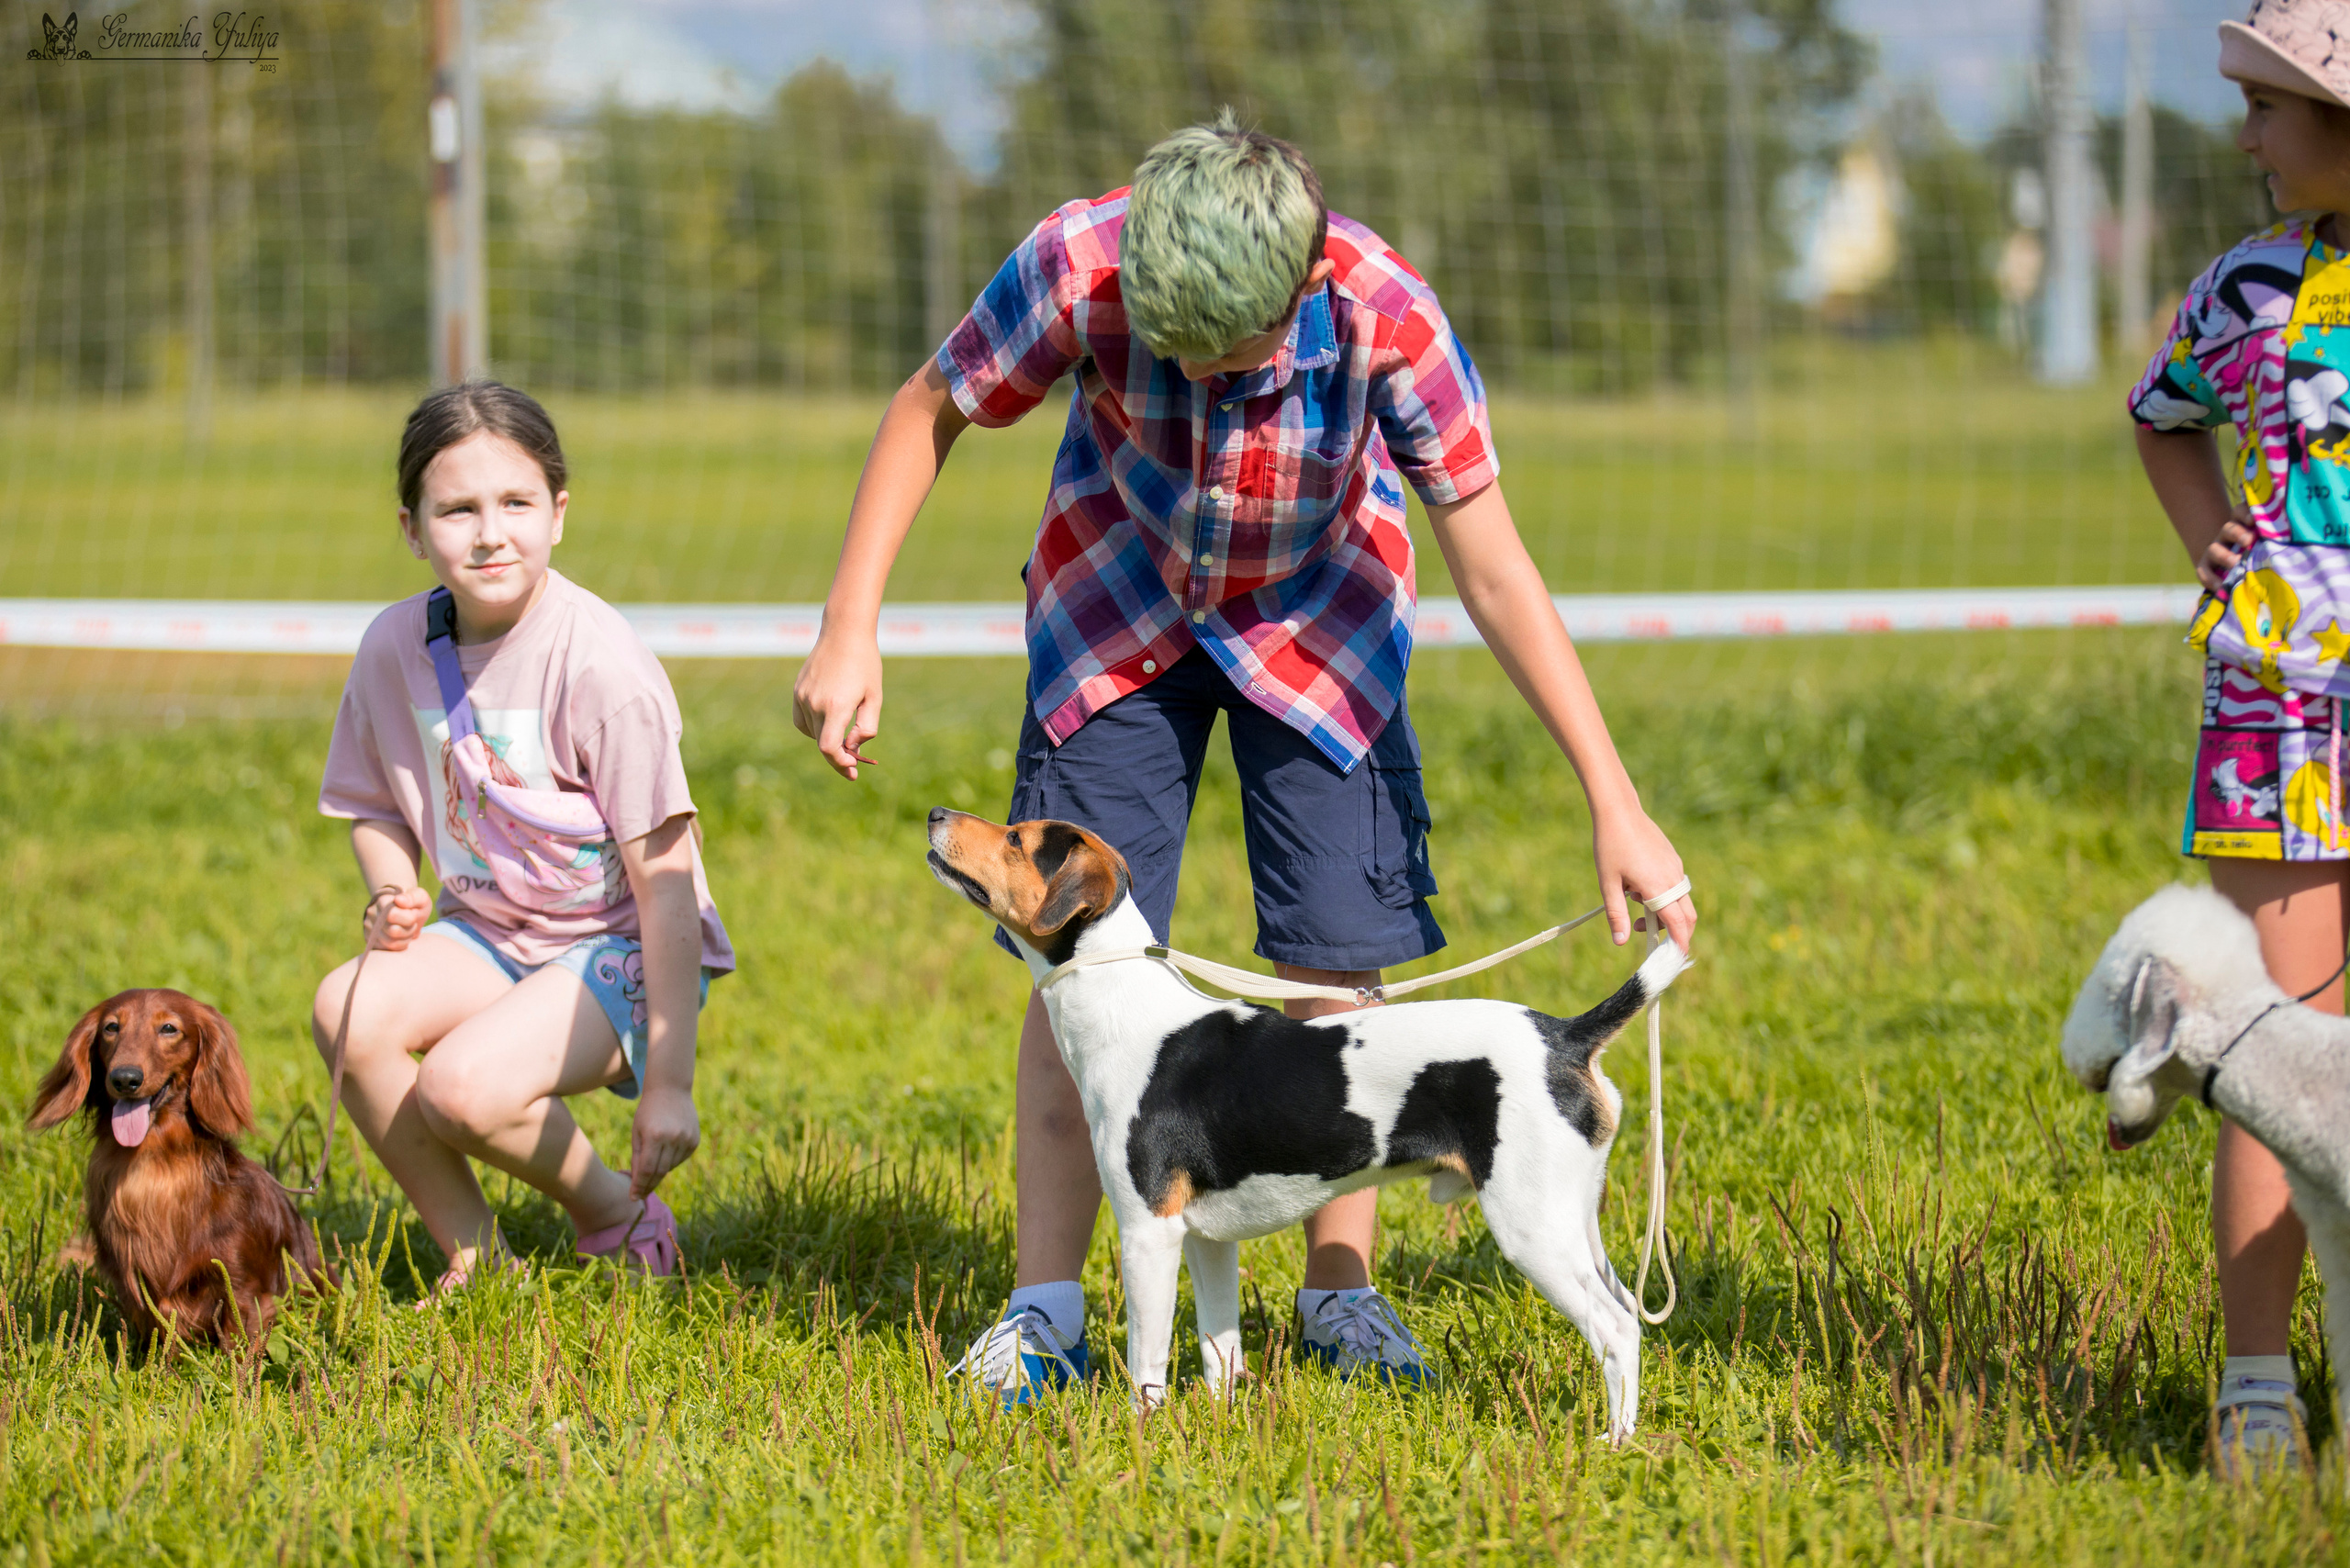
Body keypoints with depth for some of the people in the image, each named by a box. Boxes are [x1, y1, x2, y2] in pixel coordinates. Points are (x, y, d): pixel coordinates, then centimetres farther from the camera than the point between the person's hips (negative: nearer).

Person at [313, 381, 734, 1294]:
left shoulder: (599, 664, -21)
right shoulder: (394, 648, -4)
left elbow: (666, 886, -19)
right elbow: (375, 806, 16)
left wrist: (670, 1083, -21)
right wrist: (392, 898, -8)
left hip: (619, 949, -6)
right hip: (489, 934, 6)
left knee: (464, 1087, -30)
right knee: (348, 1011, -24)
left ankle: (614, 1209, 3)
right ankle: (475, 1260, -6)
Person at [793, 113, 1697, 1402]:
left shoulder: (1385, 316, -34)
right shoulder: (1080, 267, -33)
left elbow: (1495, 572, -28)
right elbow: (927, 411, -14)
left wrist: (1614, 804, -28)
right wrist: (849, 632, -20)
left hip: (1316, 620, 0)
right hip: (1117, 608, 1)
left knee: (1335, 958, -5)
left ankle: (1340, 1292, 10)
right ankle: (1045, 1307, 1)